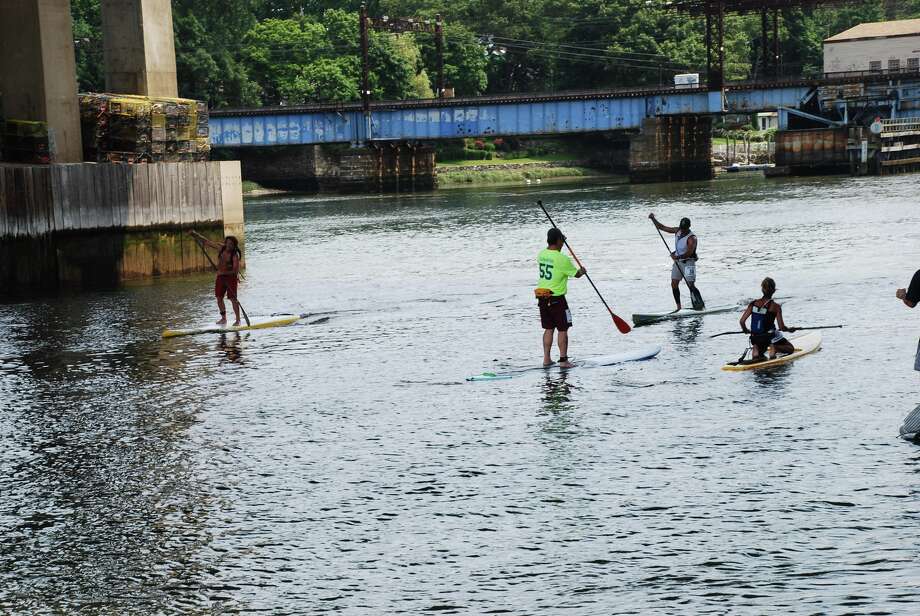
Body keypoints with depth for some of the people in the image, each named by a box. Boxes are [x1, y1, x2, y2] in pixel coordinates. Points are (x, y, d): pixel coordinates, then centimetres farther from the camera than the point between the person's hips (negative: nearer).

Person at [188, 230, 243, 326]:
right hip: (220, 277, 6)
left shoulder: (235, 255, -17)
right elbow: (206, 242, 4)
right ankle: (224, 318, 18)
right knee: (219, 298, 7)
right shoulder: (220, 248, -2)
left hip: (230, 277, -6)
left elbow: (236, 270, -25)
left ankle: (238, 320, -4)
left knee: (233, 299, -10)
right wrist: (195, 234, 0)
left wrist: (226, 272, -38)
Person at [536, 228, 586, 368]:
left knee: (548, 329, 15)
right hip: (556, 298, -7)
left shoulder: (541, 255, 2)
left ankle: (546, 359, 16)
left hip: (542, 297, 7)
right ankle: (563, 360, 3)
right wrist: (582, 271, 18)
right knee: (562, 330, 3)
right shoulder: (562, 259, -18)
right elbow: (576, 274, -5)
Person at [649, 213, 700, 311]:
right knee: (674, 284, 1)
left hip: (688, 262, -7)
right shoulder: (677, 230, 3)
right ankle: (679, 307, 7)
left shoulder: (692, 238, -19)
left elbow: (689, 253, -30)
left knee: (691, 285, -13)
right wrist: (653, 219, 2)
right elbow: (662, 227, 11)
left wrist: (678, 257, -42)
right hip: (677, 262, 7)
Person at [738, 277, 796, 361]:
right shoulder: (775, 307, -12)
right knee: (790, 348, 21)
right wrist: (789, 329, 10)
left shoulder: (753, 304, -2)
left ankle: (756, 349, -5)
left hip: (756, 338, 4)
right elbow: (782, 327, -12)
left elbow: (742, 321, -5)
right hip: (771, 337, -4)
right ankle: (774, 348, -11)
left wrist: (745, 330, 16)